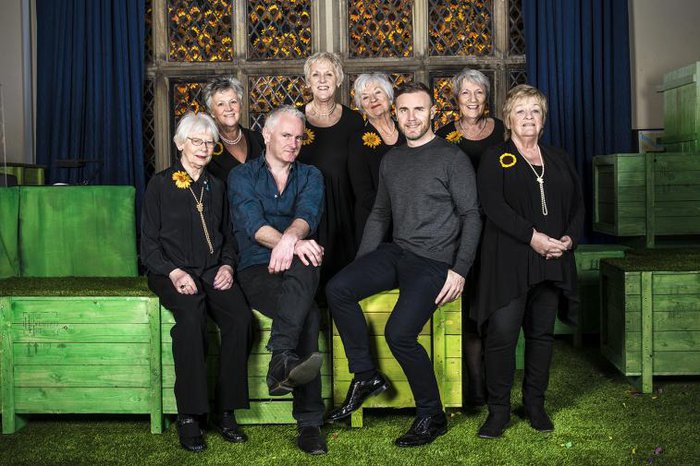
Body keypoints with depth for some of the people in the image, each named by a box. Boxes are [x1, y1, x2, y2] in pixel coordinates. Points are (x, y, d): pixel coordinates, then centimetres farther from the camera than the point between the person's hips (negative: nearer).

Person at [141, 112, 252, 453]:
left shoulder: (216, 187, 21)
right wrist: (174, 272, -15)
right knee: (191, 316, -36)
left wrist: (227, 265, 1)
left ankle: (226, 411, -19)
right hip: (173, 272, -3)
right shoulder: (160, 184, 8)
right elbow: (149, 243, 3)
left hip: (213, 271, 4)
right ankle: (189, 416, -28)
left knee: (240, 317, -28)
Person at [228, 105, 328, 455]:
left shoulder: (310, 176, 17)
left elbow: (308, 215, -5)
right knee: (308, 314, -33)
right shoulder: (242, 176, 11)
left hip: (300, 268, 2)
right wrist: (293, 242, -29)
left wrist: (290, 238, -31)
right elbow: (253, 223, -9)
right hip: (256, 270, -2)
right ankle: (309, 421, -37)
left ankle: (282, 362, -42)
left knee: (302, 267, -37)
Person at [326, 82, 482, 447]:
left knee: (399, 333, -23)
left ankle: (432, 416, 0)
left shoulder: (452, 158, -4)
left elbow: (471, 216, -6)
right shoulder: (391, 160, 14)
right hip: (395, 252, 6)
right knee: (337, 288, -17)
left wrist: (460, 270, -15)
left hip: (434, 262, -6)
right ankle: (365, 376, -1)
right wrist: (361, 265, 10)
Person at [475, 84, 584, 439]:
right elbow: (493, 205, -11)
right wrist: (532, 236, -19)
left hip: (553, 261, 5)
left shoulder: (558, 159, 18)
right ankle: (498, 410, 2)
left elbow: (577, 204, 15)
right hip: (509, 260, -4)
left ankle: (535, 403, 22)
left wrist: (569, 238, -4)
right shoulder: (495, 158, 3)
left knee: (542, 333, 9)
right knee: (502, 333, -10)